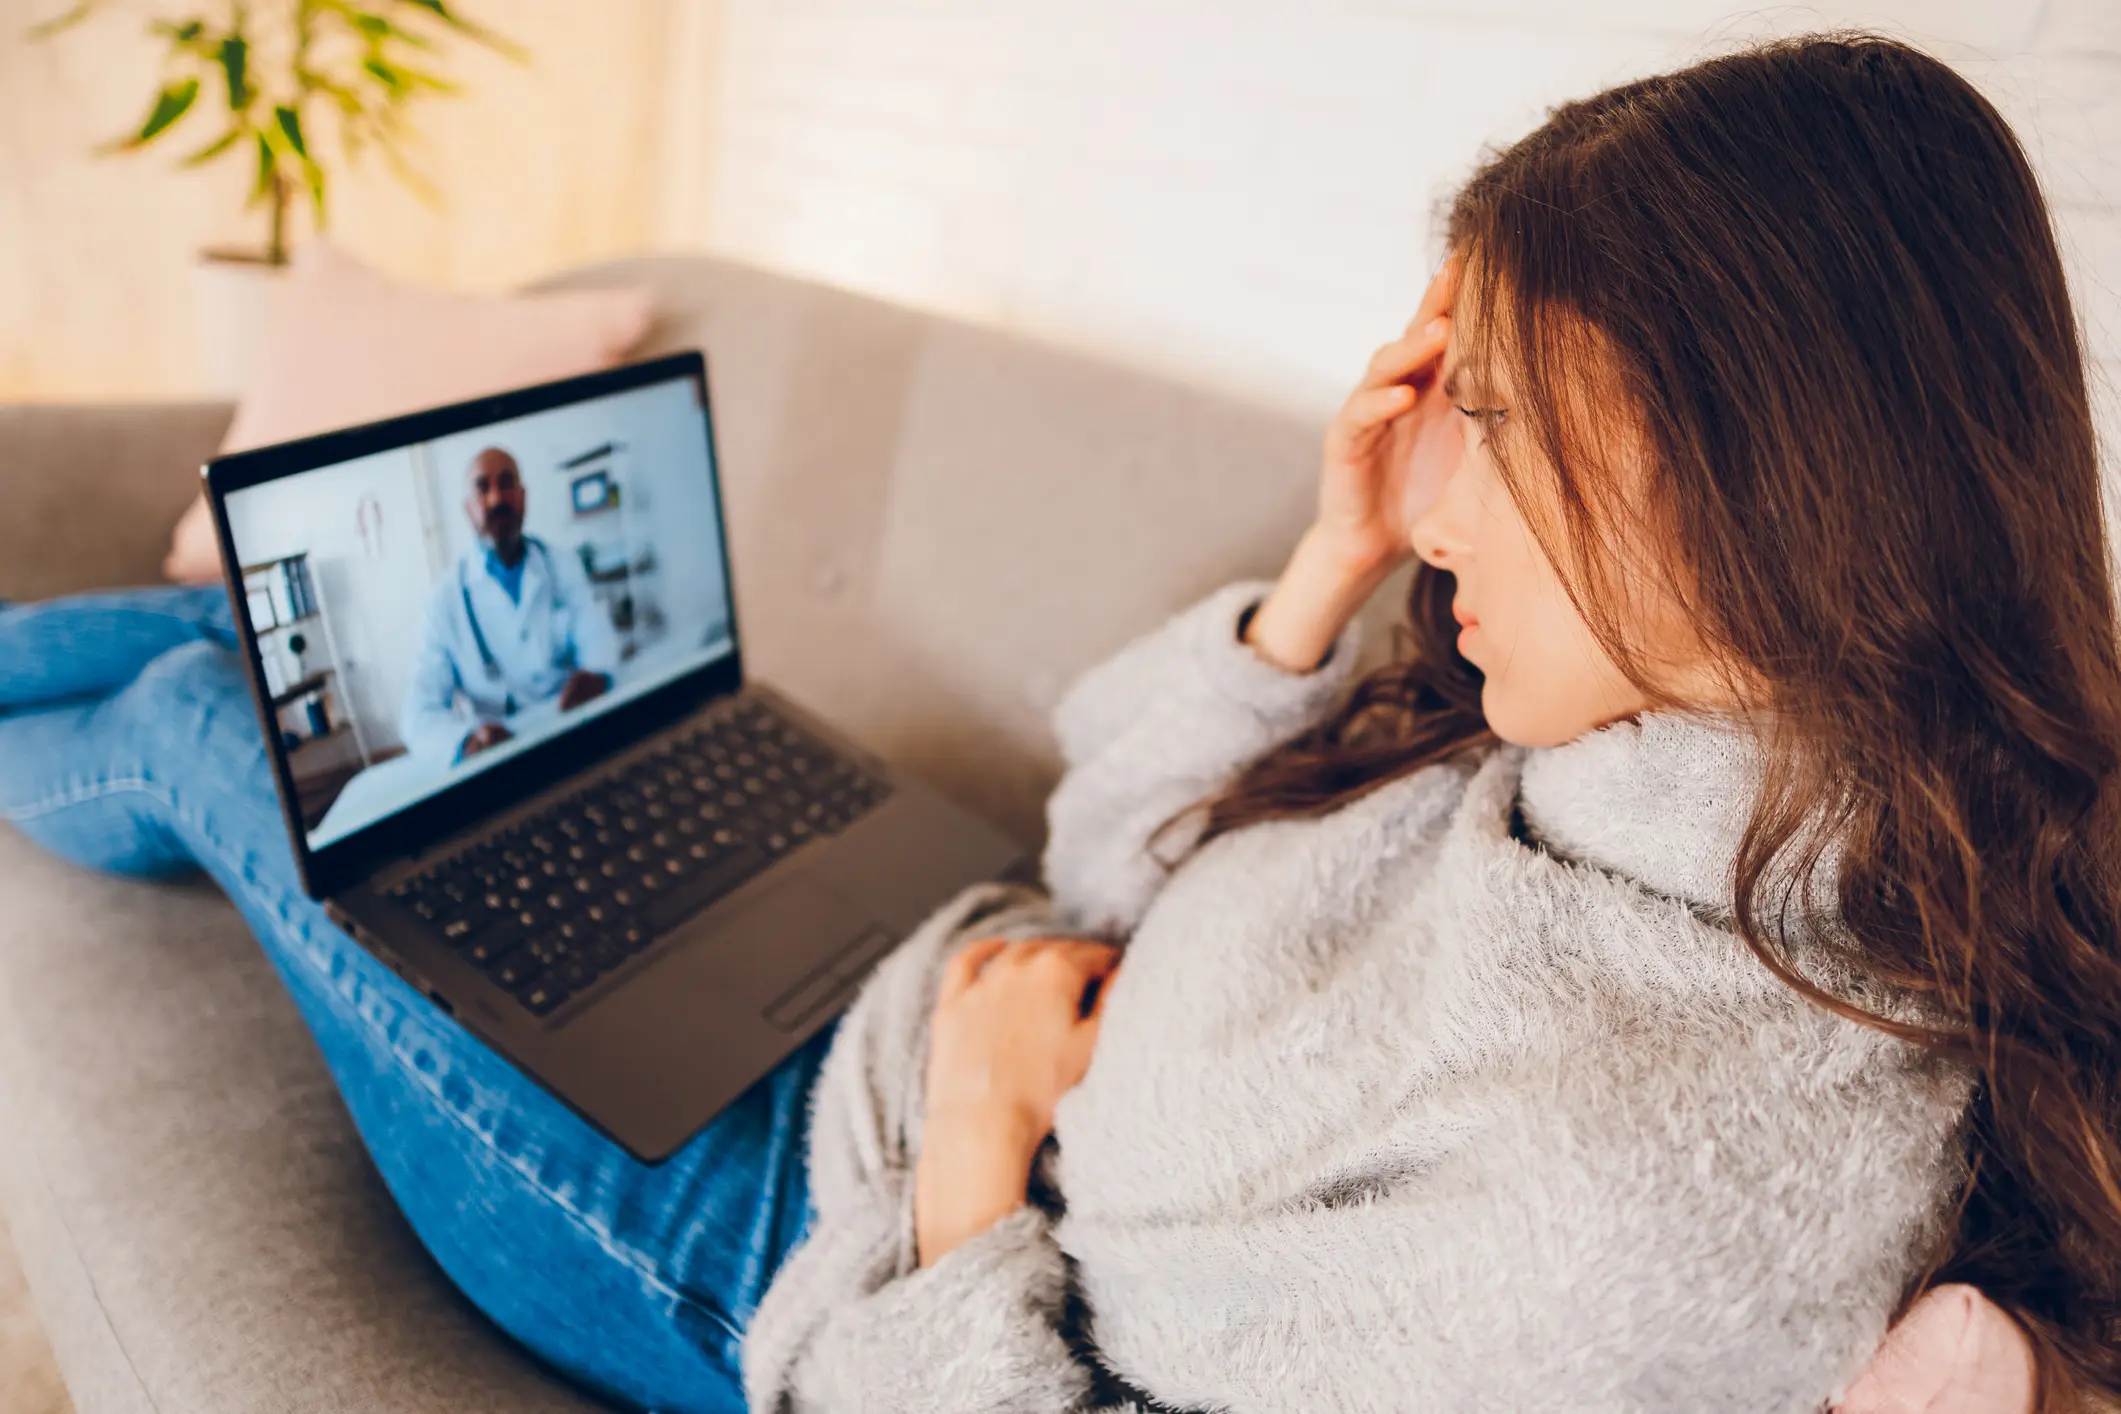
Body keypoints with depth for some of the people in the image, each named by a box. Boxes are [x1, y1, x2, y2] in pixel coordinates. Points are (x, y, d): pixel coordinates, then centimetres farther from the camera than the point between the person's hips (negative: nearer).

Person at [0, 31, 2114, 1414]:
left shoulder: (1647, 1190, -36)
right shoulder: (1612, 743, -11)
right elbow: (1102, 855, -2)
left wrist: (975, 1123, -20)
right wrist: (1334, 569, -14)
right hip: (879, 1004, 6)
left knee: (203, 725, 11)